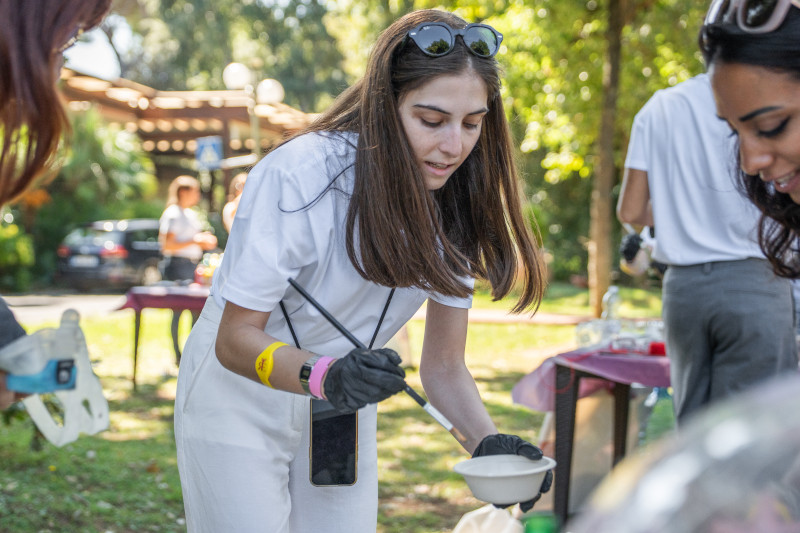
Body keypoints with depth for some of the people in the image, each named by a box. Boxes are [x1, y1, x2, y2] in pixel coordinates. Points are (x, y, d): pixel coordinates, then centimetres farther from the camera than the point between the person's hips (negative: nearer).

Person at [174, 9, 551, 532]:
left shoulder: (454, 206, -10)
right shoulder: (301, 173, -28)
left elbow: (443, 365, -9)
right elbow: (234, 339, -26)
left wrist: (488, 440, -28)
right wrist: (324, 375, -44)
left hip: (345, 412, 5)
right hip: (239, 402, -4)